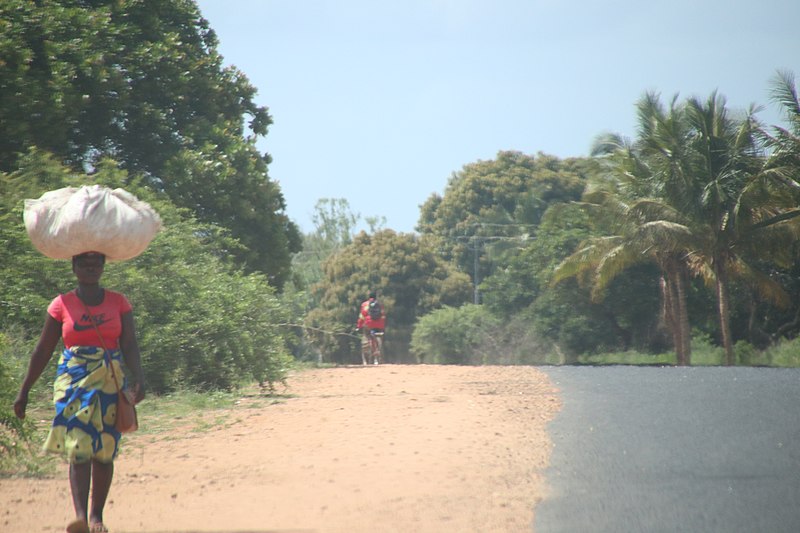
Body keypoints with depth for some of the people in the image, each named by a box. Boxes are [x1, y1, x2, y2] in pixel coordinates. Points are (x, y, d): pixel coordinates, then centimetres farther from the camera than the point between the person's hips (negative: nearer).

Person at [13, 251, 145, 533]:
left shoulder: (119, 303, 6)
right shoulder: (61, 304, 5)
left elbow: (130, 345, -2)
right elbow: (42, 351, 8)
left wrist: (138, 380, -19)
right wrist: (24, 391, 7)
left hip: (111, 381, 1)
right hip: (73, 380, -1)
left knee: (104, 451, 0)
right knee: (78, 448, -14)